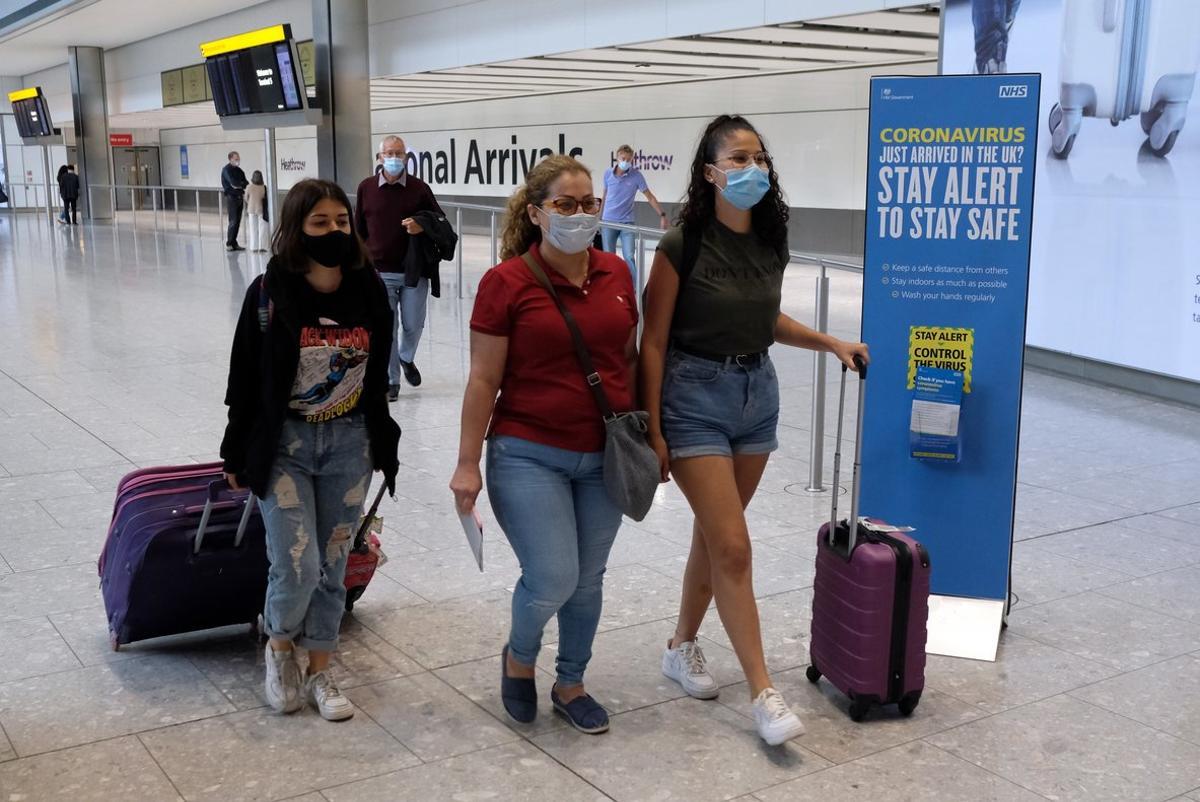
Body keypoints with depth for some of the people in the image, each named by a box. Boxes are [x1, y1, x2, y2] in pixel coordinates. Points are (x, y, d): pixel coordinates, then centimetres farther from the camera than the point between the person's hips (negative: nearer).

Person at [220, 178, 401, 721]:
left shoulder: (369, 290, -1)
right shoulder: (269, 292, -11)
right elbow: (245, 380, -4)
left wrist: (383, 445, 11)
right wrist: (237, 457, 0)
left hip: (350, 443, 3)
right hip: (284, 443, -3)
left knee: (333, 566, 9)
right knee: (297, 566, -7)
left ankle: (319, 673, 26)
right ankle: (279, 647, 23)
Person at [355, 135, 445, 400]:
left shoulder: (419, 188, -2)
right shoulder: (366, 188, 1)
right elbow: (359, 229, 9)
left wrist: (422, 226, -15)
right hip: (379, 272, 0)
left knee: (413, 325, 7)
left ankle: (406, 358, 38)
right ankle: (390, 381, 14)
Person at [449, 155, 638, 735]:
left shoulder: (616, 274, 3)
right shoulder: (507, 283, -10)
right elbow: (483, 380, -7)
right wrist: (467, 464, -7)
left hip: (604, 458, 5)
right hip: (530, 456, -4)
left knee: (588, 581, 13)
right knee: (552, 580, -10)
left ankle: (570, 686, 34)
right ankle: (518, 659, 23)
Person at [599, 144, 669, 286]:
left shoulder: (636, 175, -7)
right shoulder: (608, 173, -1)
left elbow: (649, 196, -2)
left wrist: (662, 215, -8)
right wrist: (599, 217, 16)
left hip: (627, 222, -2)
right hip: (608, 221, 2)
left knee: (629, 257, -9)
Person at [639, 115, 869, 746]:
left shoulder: (770, 243, 3)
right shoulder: (682, 246, -14)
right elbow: (654, 343, -10)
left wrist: (833, 343, 9)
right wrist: (653, 430, -11)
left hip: (758, 393, 6)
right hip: (696, 397, -6)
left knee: (714, 535, 15)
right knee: (733, 547, -8)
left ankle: (683, 648, 34)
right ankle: (764, 693, -2)